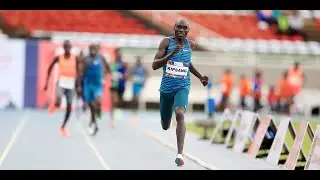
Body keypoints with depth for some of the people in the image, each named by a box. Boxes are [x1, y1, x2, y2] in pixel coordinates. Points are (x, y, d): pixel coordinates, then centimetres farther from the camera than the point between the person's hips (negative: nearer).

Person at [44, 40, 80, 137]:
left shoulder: (75, 58, 1)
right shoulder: (58, 58, -2)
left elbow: (77, 72, 5)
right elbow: (50, 69, 7)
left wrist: (78, 85, -1)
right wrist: (47, 82, 4)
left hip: (71, 85, 2)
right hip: (61, 83, -2)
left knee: (69, 108, 3)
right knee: (58, 103, -26)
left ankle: (63, 127, 22)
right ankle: (54, 105, 13)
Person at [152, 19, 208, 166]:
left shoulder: (190, 44, 5)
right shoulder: (167, 42, -7)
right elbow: (154, 65, -14)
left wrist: (200, 77, 19)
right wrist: (171, 54, -27)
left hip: (183, 87, 0)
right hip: (167, 87, 0)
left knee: (180, 114, -29)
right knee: (165, 126, 13)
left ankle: (180, 153, -32)